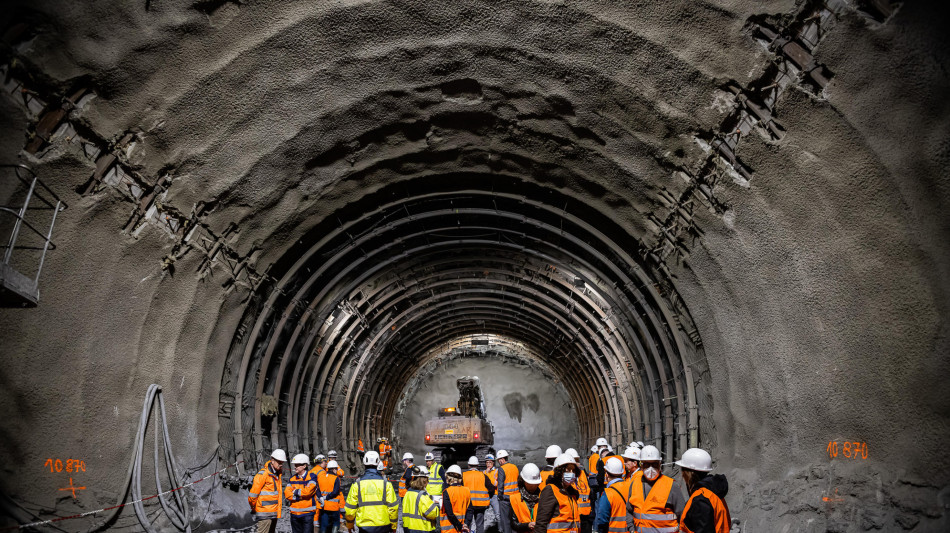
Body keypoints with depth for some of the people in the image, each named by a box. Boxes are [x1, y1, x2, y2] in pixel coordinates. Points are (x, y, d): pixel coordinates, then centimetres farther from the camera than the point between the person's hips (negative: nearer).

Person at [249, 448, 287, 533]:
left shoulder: (277, 474, 13)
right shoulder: (263, 474, -15)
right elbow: (253, 493, -13)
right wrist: (253, 508, -1)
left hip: (274, 513, 9)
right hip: (265, 513, -9)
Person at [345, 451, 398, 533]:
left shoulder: (357, 485, -4)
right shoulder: (386, 484, -4)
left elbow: (350, 508, 1)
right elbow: (393, 507, -3)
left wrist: (349, 525, 17)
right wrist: (393, 526, 11)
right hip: (383, 526, 0)